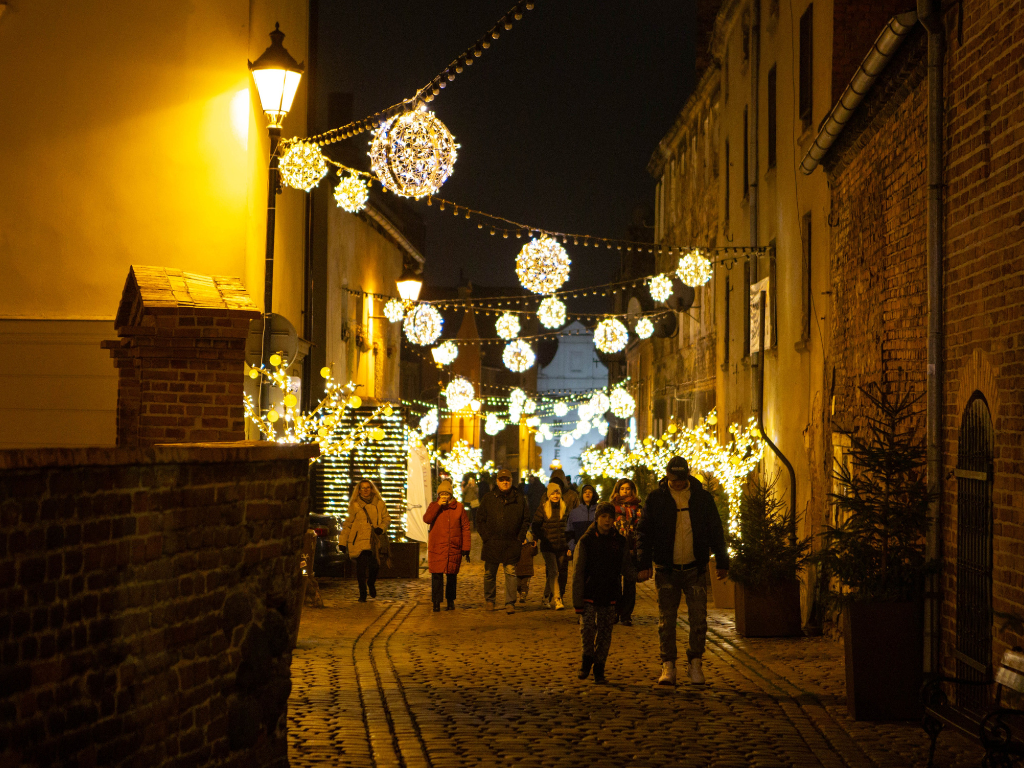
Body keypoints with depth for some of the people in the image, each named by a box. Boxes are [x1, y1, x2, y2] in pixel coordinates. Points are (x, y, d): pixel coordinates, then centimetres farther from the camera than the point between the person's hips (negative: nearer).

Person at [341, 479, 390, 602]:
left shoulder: (379, 504, 9)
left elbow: (387, 519, 13)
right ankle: (362, 594, 7)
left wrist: (381, 527, -8)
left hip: (374, 540, 1)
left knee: (375, 566, -6)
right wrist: (343, 541, 8)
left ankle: (371, 583, 28)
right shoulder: (354, 505, 7)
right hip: (359, 541, -1)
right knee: (361, 567, -7)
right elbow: (348, 524, 11)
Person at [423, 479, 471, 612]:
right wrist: (438, 505, -17)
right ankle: (436, 602, -2)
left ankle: (450, 600, 23)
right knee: (436, 575, -7)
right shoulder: (434, 506, 6)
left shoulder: (459, 507, 4)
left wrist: (466, 547, 1)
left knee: (452, 575, 9)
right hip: (436, 548, -1)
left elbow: (465, 528, 5)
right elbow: (427, 519, -13)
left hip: (454, 548, 1)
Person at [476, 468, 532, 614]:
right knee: (489, 573, 7)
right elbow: (480, 519, 8)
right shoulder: (488, 499, 7)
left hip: (512, 544, -1)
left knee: (511, 573, -3)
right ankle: (489, 600, 23)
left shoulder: (519, 499, 7)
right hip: (492, 544, 1)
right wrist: (485, 537, -3)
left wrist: (521, 537, 0)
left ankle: (510, 603, 1)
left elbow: (526, 520, 11)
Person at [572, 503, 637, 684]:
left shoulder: (620, 542, 5)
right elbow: (577, 573, -3)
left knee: (605, 632, 5)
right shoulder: (586, 541, -2)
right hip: (589, 594, -2)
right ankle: (587, 656, 13)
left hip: (610, 596, 2)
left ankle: (599, 667, 19)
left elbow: (626, 569, 8)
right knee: (587, 626, -14)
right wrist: (577, 601, -7)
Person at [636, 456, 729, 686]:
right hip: (666, 570, 0)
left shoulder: (702, 497, 4)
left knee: (698, 619, -2)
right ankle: (668, 667, 8)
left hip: (695, 569, 0)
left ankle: (696, 663, 11)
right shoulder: (656, 498, 1)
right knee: (666, 620, 1)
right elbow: (644, 532, 3)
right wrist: (644, 564, -4)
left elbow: (716, 531, 9)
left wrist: (722, 562, 7)